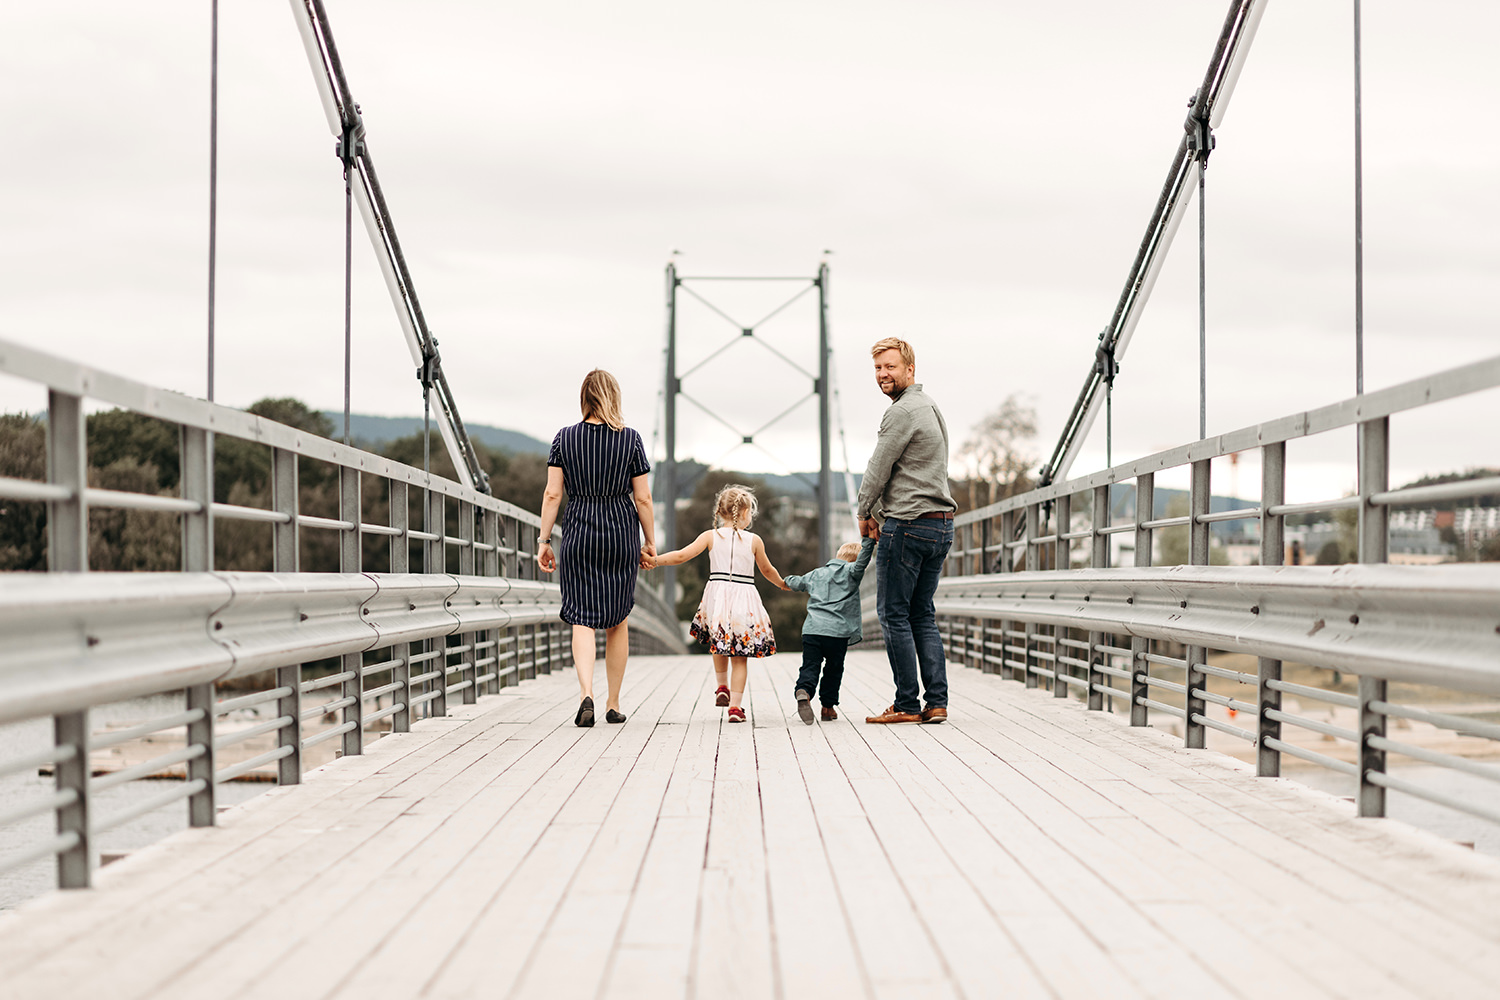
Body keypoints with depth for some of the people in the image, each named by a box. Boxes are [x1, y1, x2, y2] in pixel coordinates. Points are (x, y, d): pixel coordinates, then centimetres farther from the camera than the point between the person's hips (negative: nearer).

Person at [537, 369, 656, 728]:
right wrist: (649, 542, 8)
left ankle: (586, 693, -21)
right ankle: (614, 703, 18)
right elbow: (643, 499, -2)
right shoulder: (630, 439, -3)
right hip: (622, 535, 0)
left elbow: (552, 494, -3)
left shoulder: (564, 439, -1)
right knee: (618, 620, 13)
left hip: (578, 536, 0)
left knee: (582, 619, 0)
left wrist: (544, 540, 3)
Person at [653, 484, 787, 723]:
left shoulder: (711, 536, 1)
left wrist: (653, 560, 2)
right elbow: (767, 570, 16)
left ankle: (722, 688, 28)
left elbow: (681, 556, -6)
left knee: (720, 644, 29)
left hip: (717, 595, 1)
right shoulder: (754, 540, 2)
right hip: (745, 600, -1)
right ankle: (735, 706, -1)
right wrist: (782, 583, 36)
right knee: (740, 657, 5)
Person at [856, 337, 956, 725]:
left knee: (894, 615, -2)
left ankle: (907, 705, -1)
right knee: (922, 615, 11)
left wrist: (865, 514, 5)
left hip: (908, 526, -9)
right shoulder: (930, 406, 19)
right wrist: (881, 513, 15)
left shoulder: (903, 411, -13)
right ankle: (937, 702, 6)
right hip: (941, 523, 9)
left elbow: (878, 470, -10)